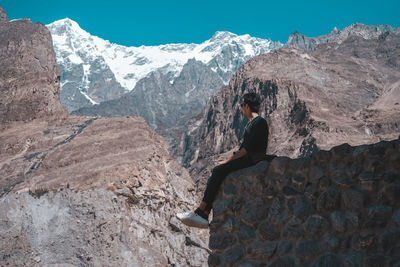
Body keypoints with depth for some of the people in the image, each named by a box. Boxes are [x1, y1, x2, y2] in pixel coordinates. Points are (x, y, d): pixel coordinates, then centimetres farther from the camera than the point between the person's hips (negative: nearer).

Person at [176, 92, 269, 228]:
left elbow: (248, 148, -19)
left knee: (218, 170, -20)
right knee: (216, 172, -5)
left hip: (252, 160, -9)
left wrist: (228, 160, -16)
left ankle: (200, 211, -18)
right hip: (244, 160, 9)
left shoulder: (260, 122, -12)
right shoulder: (250, 123, 20)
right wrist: (230, 159, 10)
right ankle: (204, 216, -11)